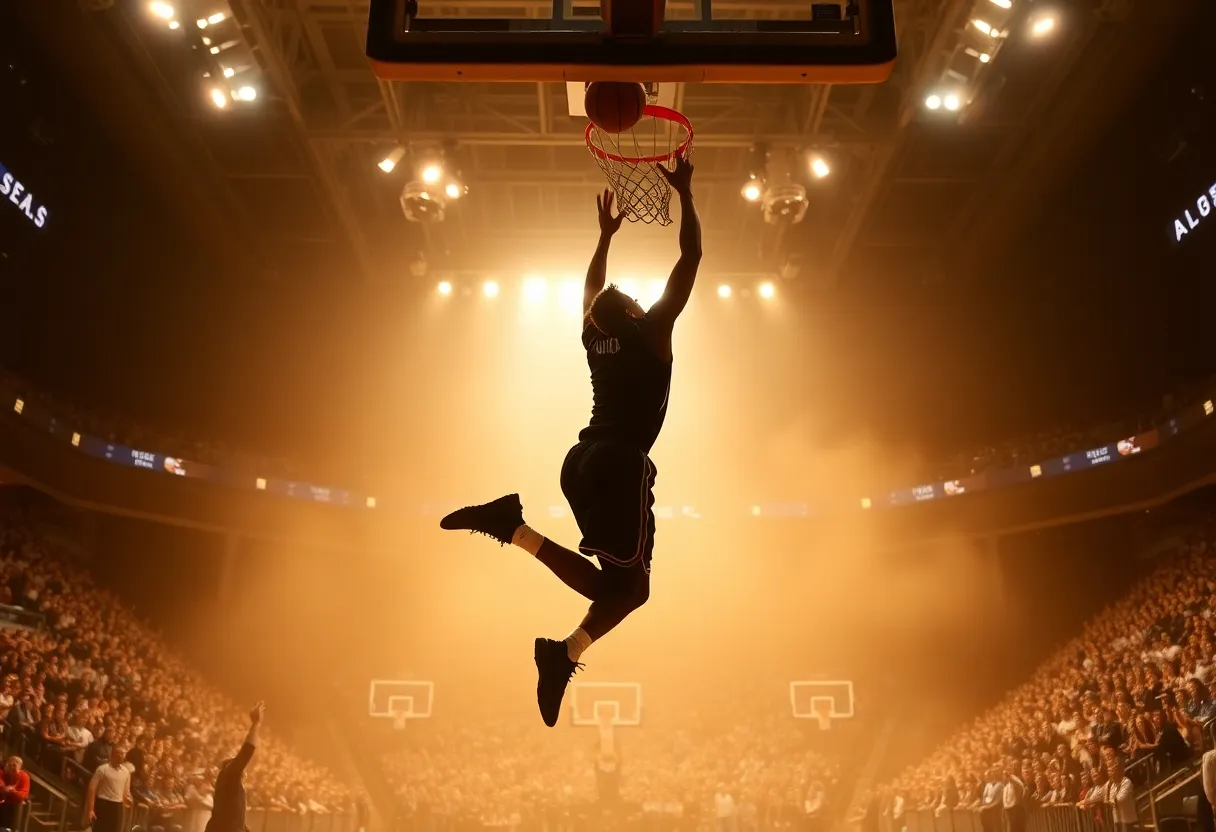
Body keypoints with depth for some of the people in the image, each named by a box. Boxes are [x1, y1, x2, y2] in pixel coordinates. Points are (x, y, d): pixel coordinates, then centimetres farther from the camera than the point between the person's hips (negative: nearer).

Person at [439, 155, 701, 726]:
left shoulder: (592, 337, 15)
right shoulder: (651, 331, 0)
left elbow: (592, 288, 36)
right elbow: (691, 256, 2)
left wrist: (606, 233, 44)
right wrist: (684, 193, 9)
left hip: (582, 460, 7)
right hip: (621, 463, -7)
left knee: (614, 582, 7)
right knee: (629, 584, -3)